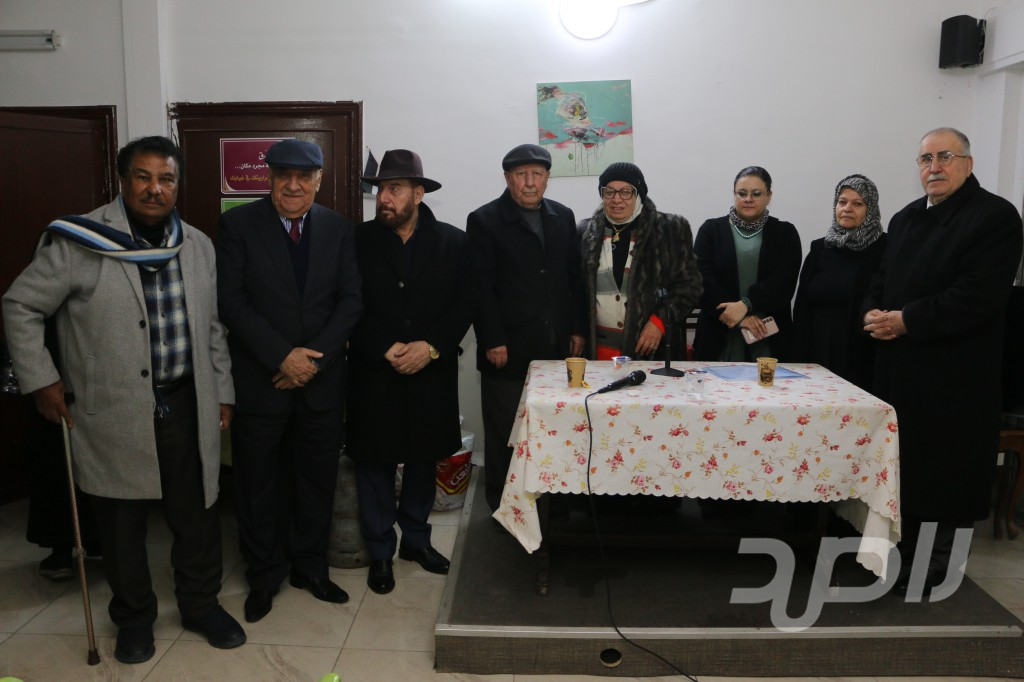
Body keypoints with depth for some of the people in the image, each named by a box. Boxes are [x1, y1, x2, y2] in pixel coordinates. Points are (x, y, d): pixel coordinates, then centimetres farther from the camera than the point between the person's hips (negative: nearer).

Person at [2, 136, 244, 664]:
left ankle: (201, 604, 33)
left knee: (197, 514, 12)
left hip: (186, 407, 3)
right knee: (121, 521, 12)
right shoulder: (79, 241, -7)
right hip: (112, 412, -3)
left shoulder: (198, 246, 6)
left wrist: (222, 392, 12)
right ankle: (134, 615, 33)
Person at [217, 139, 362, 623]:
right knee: (259, 482, 9)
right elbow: (232, 301, -9)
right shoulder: (237, 225, -2)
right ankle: (264, 575, 27)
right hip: (259, 380, -2)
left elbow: (350, 300, 1)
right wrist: (282, 357, -15)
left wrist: (315, 356, -11)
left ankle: (310, 566, 30)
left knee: (318, 478, 12)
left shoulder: (339, 229, 5)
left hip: (322, 378, 2)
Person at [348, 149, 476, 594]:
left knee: (424, 459, 14)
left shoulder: (452, 242, 1)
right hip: (374, 374, -1)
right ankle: (380, 552, 23)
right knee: (375, 462, 6)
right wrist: (384, 349, -14)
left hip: (431, 373, 1)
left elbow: (464, 304, -2)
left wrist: (431, 346, -15)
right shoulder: (359, 240, -1)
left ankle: (416, 539, 34)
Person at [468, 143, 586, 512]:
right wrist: (492, 340, -12)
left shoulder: (563, 216, 12)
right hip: (508, 350, -4)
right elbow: (481, 287, -8)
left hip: (557, 347, 4)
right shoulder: (484, 220, -3)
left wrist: (578, 329, 8)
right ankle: (501, 505, 21)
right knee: (504, 433, 6)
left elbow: (574, 277, 14)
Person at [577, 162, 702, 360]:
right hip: (599, 347, 2)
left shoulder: (670, 230, 1)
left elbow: (689, 284, -1)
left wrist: (659, 321, -12)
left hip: (653, 346, -2)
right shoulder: (586, 232, 8)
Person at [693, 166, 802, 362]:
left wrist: (746, 304, -18)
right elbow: (704, 280, -4)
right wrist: (740, 316, -14)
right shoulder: (711, 229, 7)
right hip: (719, 337, 0)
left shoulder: (785, 233, 10)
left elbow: (783, 282, -4)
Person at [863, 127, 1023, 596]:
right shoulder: (905, 219, 16)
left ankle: (936, 573, 16)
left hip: (954, 376, -6)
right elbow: (880, 283, 19)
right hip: (898, 370, 6)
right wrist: (873, 314, -3)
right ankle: (902, 556, 27)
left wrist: (906, 321, -18)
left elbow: (978, 296, -18)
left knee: (945, 475, 2)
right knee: (901, 466, 12)